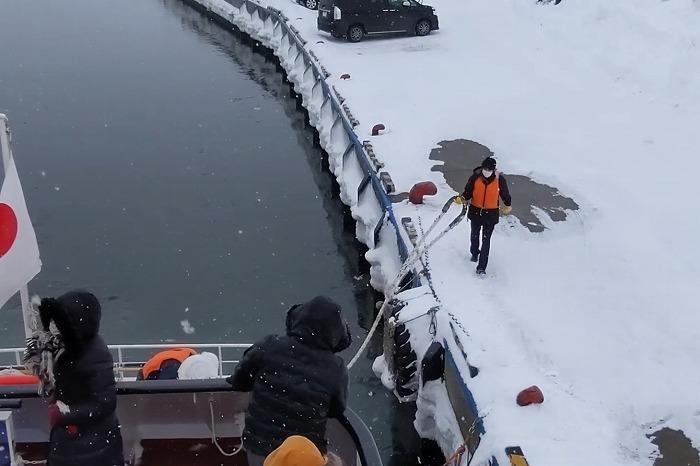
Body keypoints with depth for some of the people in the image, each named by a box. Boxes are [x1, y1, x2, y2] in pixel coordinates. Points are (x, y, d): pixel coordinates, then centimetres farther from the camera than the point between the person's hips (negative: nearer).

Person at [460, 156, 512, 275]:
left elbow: (505, 193, 4)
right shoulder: (475, 178, -13)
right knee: (474, 235, 23)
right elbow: (468, 191, -3)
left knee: (486, 240, -6)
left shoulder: (500, 180, -13)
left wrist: (508, 206, 16)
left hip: (491, 213, -2)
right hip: (475, 211, 2)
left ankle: (481, 267, -3)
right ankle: (474, 253, 53)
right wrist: (463, 198, -23)